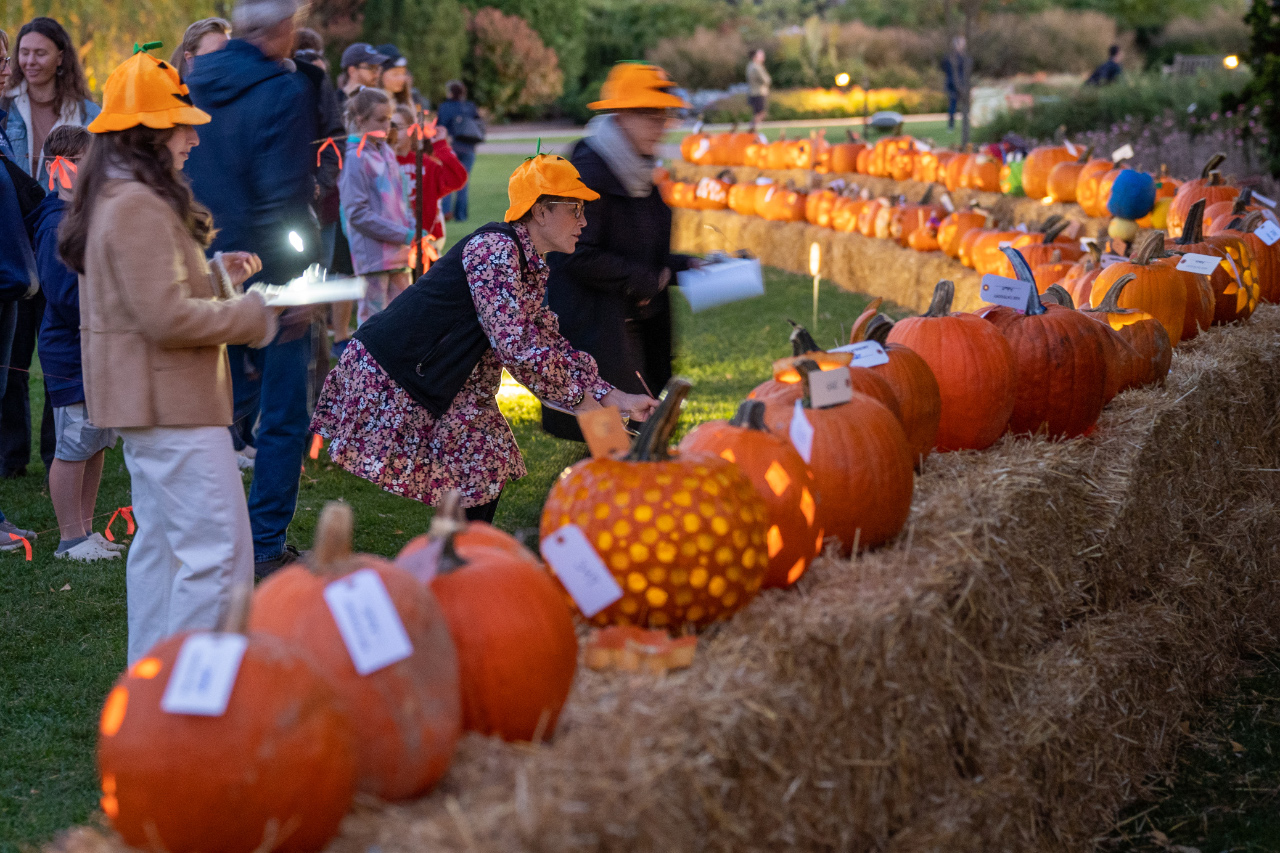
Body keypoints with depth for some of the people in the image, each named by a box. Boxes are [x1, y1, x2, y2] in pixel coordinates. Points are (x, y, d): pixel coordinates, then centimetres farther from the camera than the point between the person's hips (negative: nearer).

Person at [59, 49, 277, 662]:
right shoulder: (139, 207, -19)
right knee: (218, 548, -11)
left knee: (160, 541, 18)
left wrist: (217, 276, 14)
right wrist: (252, 316, -13)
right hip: (170, 404, -11)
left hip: (143, 403, 11)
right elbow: (167, 317, -24)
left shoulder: (116, 200, 15)